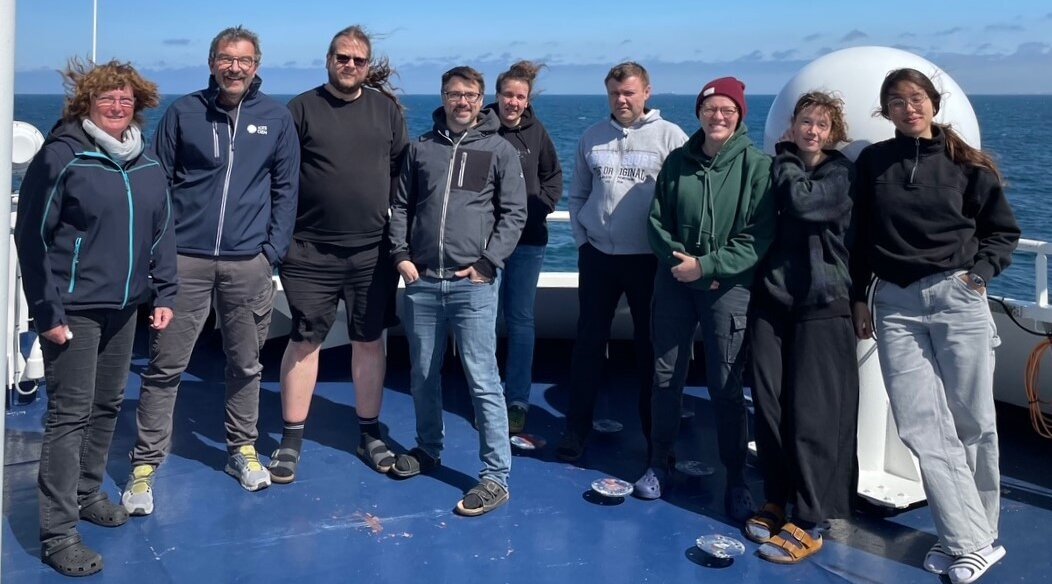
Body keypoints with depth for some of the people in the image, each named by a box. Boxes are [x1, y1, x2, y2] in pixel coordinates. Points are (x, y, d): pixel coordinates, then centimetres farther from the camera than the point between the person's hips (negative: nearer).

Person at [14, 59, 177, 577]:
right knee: (70, 414, -5)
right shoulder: (62, 155, -11)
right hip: (73, 309, -6)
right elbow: (32, 236, -11)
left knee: (108, 404, 16)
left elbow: (161, 232, 15)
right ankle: (58, 533, 1)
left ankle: (87, 492, 35)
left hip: (123, 306, 6)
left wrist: (163, 295, 8)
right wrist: (46, 311, -14)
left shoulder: (146, 165, 8)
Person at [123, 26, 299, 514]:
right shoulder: (183, 113, 2)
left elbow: (285, 189, 9)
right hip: (186, 260, -1)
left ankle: (242, 448, 29)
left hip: (248, 264, 1)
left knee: (246, 364, 12)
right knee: (165, 366, 0)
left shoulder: (277, 118, 5)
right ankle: (145, 465, 8)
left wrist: (273, 250, 1)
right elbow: (158, 182, 5)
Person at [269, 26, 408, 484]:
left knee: (370, 340, 9)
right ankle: (291, 441, 13)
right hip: (311, 251, -2)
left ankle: (369, 435, 22)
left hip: (372, 252, 2)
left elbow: (402, 173, 11)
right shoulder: (302, 108, 1)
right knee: (304, 341, 2)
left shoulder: (387, 110, 7)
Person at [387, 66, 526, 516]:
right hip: (421, 281, 4)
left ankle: (496, 477, -2)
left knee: (482, 379, -6)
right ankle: (427, 450, 34)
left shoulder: (499, 150, 2)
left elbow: (514, 214, 0)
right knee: (423, 374, 14)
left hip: (473, 283, -4)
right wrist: (401, 255, 2)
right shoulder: (420, 148, 11)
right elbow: (400, 206, 15)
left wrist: (488, 261, -9)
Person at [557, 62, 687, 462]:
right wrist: (582, 238, 5)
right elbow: (578, 194, 14)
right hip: (597, 256, 3)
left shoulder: (670, 136, -4)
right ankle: (577, 428, 16)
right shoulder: (593, 137, 6)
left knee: (651, 346, 7)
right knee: (588, 342, 7)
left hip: (649, 259, -3)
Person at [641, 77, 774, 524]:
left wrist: (707, 265, -15)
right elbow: (657, 221, 8)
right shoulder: (678, 162, 5)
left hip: (728, 286, -3)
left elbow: (759, 237, -10)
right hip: (674, 282, 4)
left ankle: (735, 479, 11)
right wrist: (678, 259, -9)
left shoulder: (757, 166, -7)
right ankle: (661, 462, 27)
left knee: (726, 386, -1)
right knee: (666, 375, 11)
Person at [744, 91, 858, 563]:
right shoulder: (781, 169, 14)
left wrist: (786, 160, -2)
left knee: (811, 413, -6)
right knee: (768, 405, 2)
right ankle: (776, 501, 17)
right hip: (770, 299, 4)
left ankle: (808, 525, -1)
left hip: (821, 305, -4)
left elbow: (802, 203, -17)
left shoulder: (842, 174, 0)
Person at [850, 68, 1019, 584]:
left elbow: (1003, 231, 10)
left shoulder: (966, 164, 4)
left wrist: (977, 273, -4)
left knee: (971, 422, 2)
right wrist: (859, 298, 12)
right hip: (895, 305, 2)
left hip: (956, 299, -1)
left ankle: (975, 532, 16)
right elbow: (860, 235, 14)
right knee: (922, 427, -6)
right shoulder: (872, 162, 9)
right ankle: (971, 542, -1)